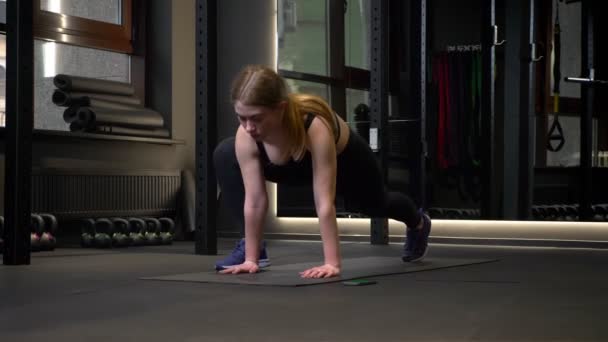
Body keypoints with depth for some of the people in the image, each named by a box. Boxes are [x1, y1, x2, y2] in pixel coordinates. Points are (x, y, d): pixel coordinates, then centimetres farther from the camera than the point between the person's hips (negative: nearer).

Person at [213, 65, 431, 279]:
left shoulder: (316, 128, -48)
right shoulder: (245, 136, -36)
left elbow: (325, 203, -47)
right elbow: (254, 200, -30)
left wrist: (332, 263, -48)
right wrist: (250, 258, -30)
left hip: (346, 159, -3)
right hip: (297, 165, 3)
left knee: (375, 205, 27)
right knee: (225, 156, -20)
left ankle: (418, 223, 65)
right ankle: (255, 249, -11)